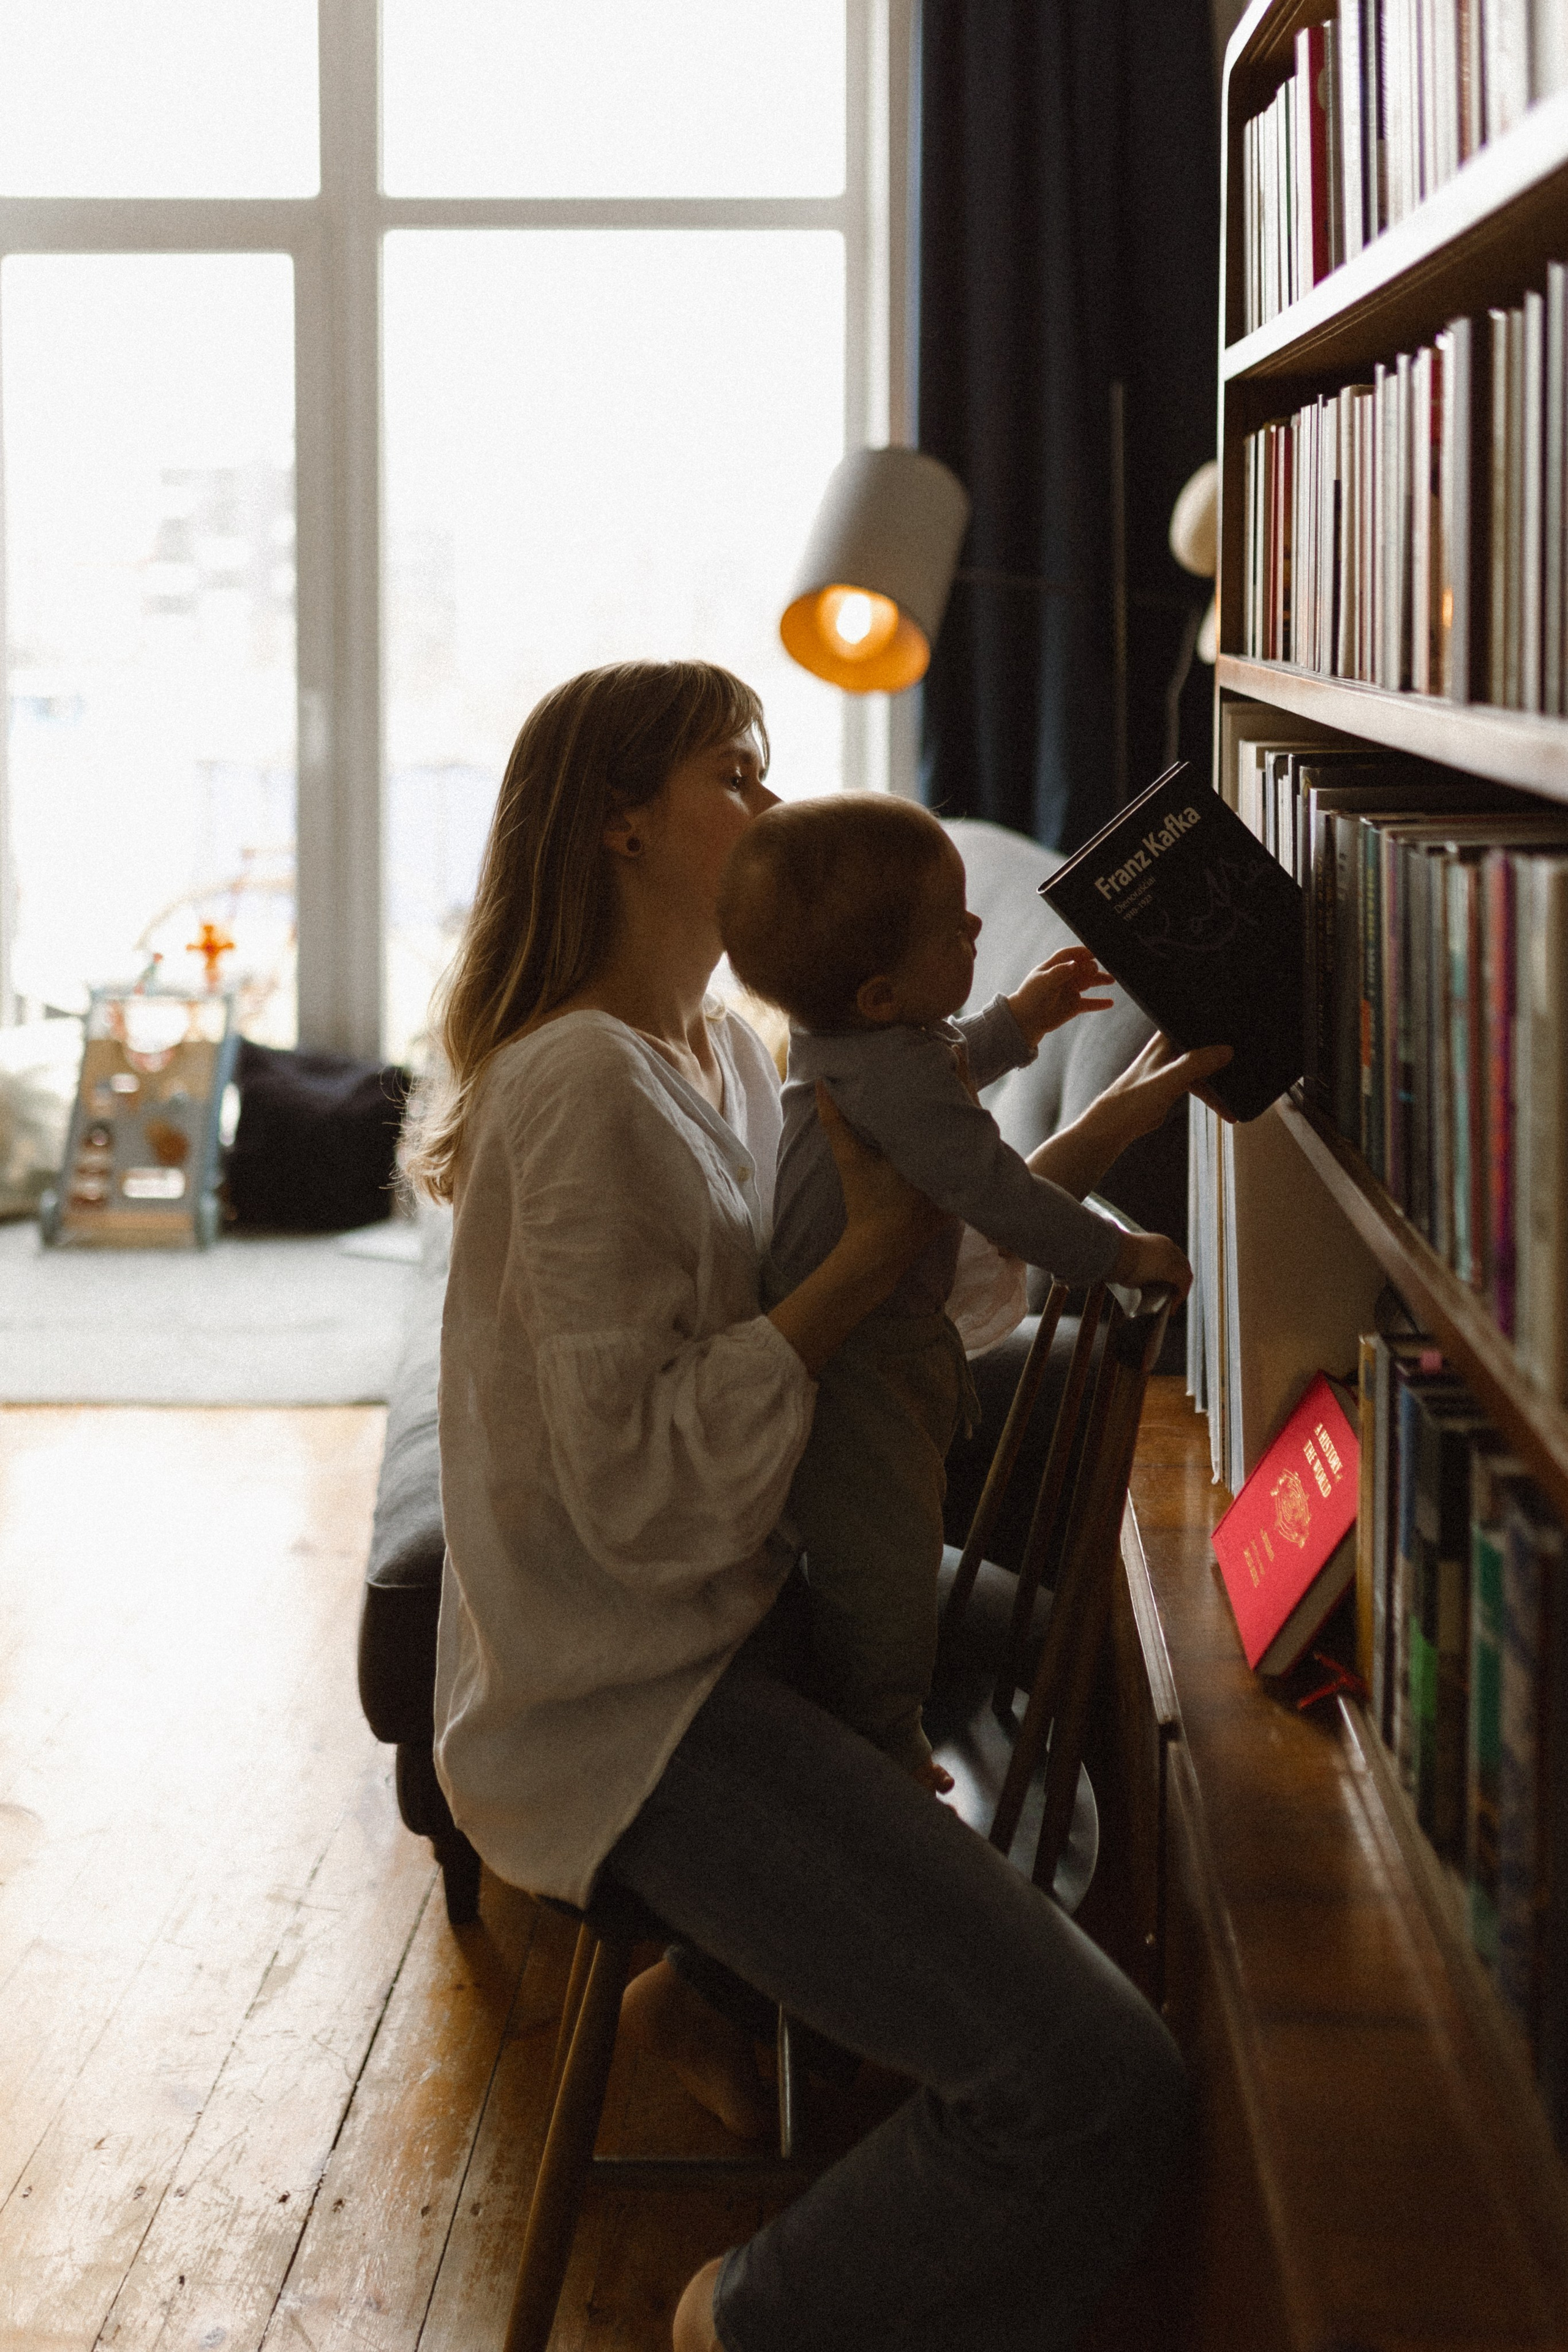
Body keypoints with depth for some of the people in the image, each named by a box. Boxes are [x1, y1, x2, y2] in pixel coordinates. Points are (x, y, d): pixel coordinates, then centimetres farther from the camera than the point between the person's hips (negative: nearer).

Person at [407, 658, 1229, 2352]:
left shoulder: (720, 1054, 13)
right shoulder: (587, 1087, -19)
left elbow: (927, 1266, 15)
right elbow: (642, 1489, -25)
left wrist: (1102, 1134, 6)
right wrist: (873, 1253, -22)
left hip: (733, 1626, 11)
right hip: (625, 1712, -11)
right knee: (1098, 2087, -24)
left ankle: (728, 1995, 30)